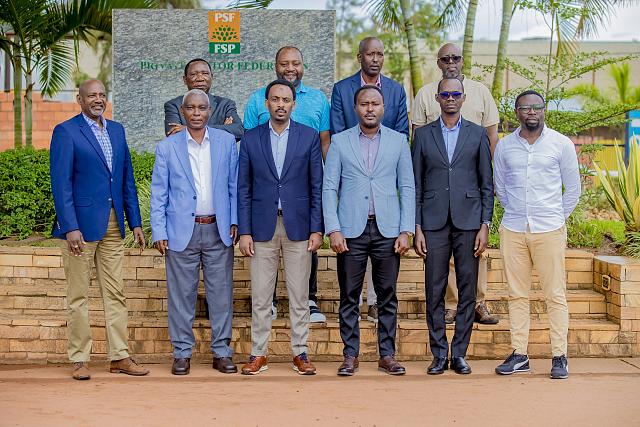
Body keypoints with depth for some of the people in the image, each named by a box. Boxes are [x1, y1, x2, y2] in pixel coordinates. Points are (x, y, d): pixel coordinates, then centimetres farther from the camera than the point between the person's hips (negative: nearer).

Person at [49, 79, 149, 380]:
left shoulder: (116, 130, 14)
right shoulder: (66, 131, -5)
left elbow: (127, 178, 15)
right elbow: (61, 183, -11)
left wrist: (135, 221, 10)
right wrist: (70, 227, -18)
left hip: (113, 225, 6)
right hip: (81, 224, -6)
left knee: (116, 293, 8)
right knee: (78, 295, 3)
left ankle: (119, 356, 13)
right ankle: (79, 359, 10)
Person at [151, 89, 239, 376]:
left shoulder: (227, 142, 6)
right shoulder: (167, 147, 3)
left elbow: (234, 186, 9)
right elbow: (158, 194, 3)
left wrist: (234, 222, 1)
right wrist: (159, 233, -3)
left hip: (218, 231, 1)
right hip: (182, 231, -1)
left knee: (221, 293, 5)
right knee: (181, 295, 4)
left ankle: (221, 352, 14)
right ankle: (182, 353, 15)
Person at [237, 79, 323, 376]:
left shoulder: (309, 137, 3)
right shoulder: (251, 139, 5)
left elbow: (317, 186, 3)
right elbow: (243, 188, 5)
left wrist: (317, 229, -3)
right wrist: (244, 231, -1)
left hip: (298, 226, 0)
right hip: (263, 227, 1)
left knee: (299, 296, 5)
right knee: (260, 296, 4)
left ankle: (300, 353, 14)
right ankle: (258, 353, 13)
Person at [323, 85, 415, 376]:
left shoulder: (398, 141, 8)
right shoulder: (340, 141, 5)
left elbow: (407, 188, 6)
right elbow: (329, 188, 3)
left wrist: (406, 230, -1)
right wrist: (333, 229, -6)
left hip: (387, 229, 1)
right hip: (351, 230, -1)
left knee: (387, 296, 5)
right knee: (349, 297, 3)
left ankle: (387, 355, 13)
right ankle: (350, 355, 11)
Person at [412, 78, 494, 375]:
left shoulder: (477, 134, 8)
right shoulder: (423, 135, 8)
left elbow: (487, 184, 6)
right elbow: (416, 185, 7)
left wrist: (485, 226, -2)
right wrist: (417, 228, 0)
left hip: (468, 223, 0)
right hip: (434, 223, 0)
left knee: (467, 291, 2)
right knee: (434, 291, 2)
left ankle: (459, 354, 11)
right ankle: (439, 354, 10)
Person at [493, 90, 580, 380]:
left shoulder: (562, 144, 1)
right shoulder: (504, 146, 7)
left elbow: (573, 189, 8)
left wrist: (557, 217, 9)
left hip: (550, 230, -2)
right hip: (512, 230, 2)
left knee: (555, 294, -2)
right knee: (517, 294, 5)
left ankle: (559, 356, 4)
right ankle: (519, 355, 12)